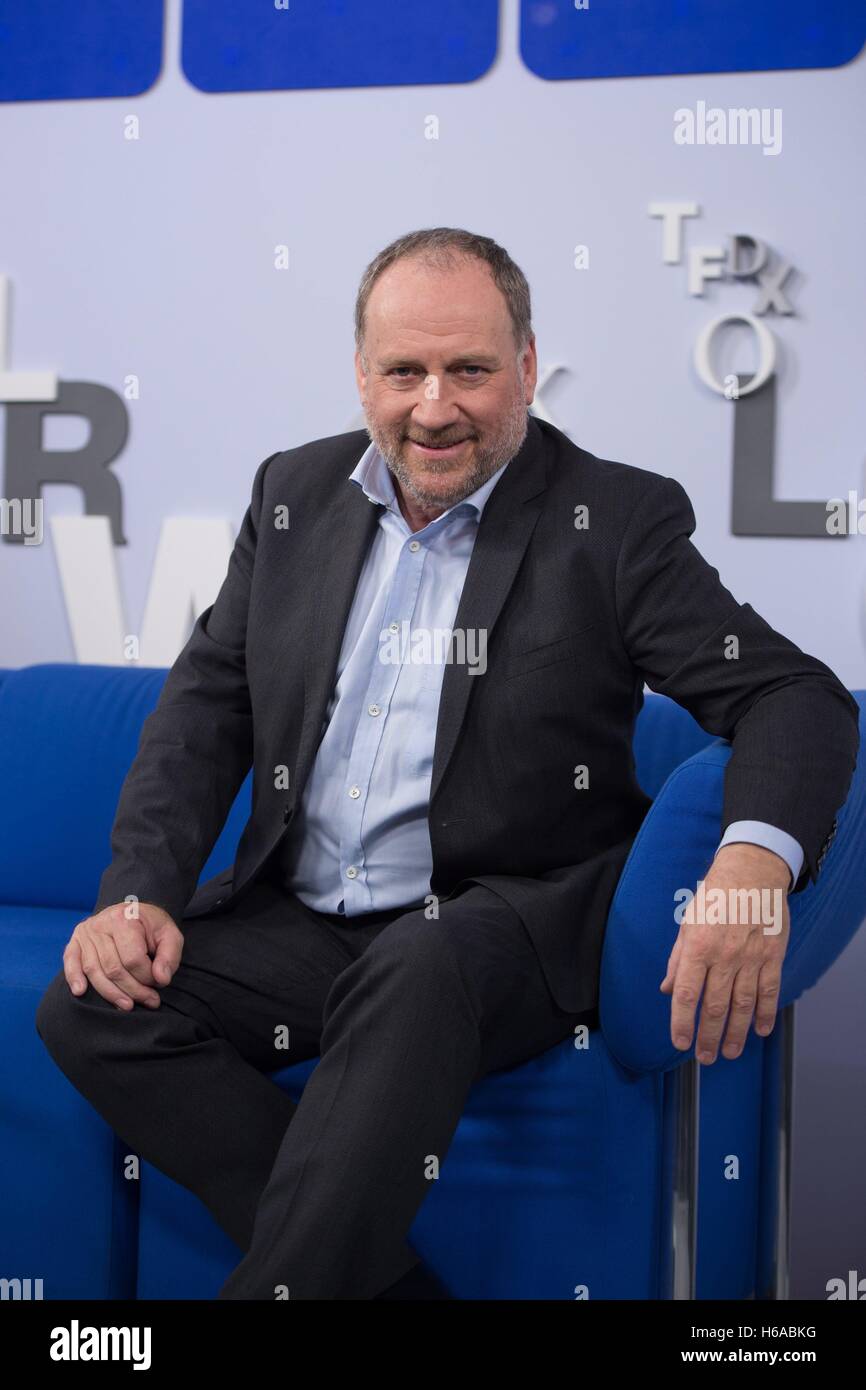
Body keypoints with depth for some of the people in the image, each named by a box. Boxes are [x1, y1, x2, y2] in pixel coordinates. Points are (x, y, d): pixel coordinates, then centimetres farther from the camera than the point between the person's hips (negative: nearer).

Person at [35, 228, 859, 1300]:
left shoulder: (617, 519, -3)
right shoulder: (294, 492, 11)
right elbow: (205, 705, 11)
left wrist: (754, 858, -34)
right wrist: (140, 891, -6)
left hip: (503, 923, -5)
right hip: (298, 921, 5)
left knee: (417, 974, -38)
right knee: (91, 1006, -19)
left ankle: (286, 1279, -26)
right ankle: (380, 1281, -19)